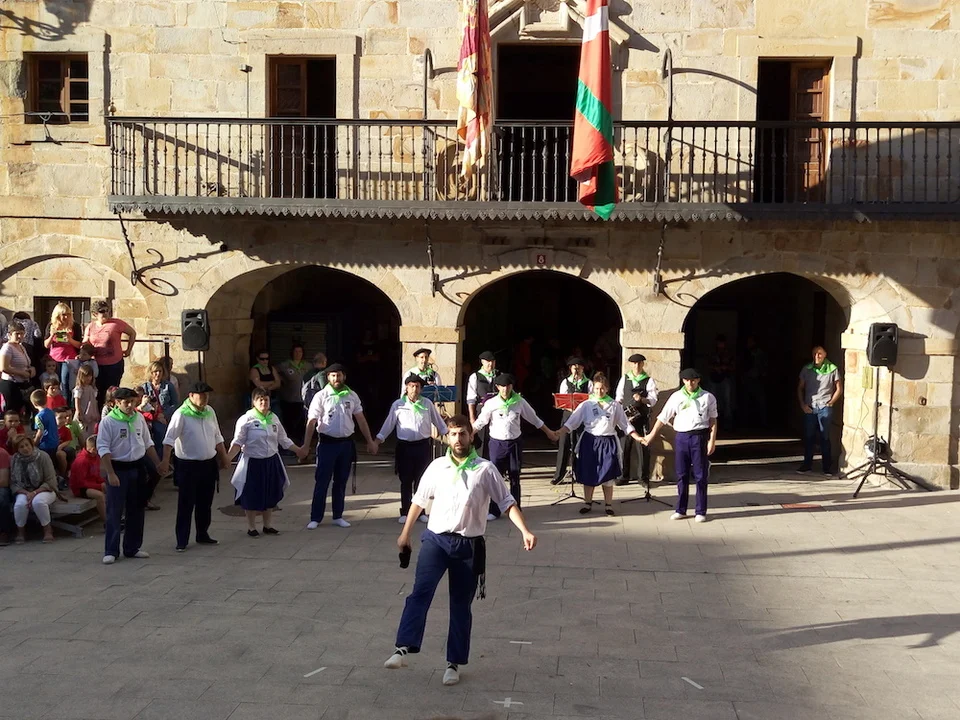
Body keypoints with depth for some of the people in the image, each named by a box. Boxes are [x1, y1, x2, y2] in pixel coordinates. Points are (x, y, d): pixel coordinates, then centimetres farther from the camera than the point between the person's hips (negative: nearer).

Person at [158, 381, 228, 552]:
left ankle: (202, 535, 28)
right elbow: (169, 439, -19)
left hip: (209, 464, 6)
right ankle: (182, 541, 7)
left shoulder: (210, 412, 5)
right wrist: (165, 461, -29)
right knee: (186, 504, -1)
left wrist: (224, 457, 16)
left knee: (205, 503, 15)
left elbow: (217, 437, 15)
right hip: (188, 466, -6)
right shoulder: (181, 414, -14)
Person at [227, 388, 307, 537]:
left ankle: (268, 525, 26)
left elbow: (283, 440, 14)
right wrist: (228, 457, -30)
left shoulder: (273, 418, 4)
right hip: (253, 462, -5)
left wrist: (298, 450, 18)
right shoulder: (246, 419, -13)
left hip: (271, 462, 5)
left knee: (270, 495, 13)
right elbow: (238, 442, -17)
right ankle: (251, 527, 18)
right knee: (252, 496, 3)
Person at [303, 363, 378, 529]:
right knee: (322, 482, -1)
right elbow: (311, 422, -11)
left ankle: (338, 516, 22)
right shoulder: (321, 396, -6)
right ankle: (315, 518, 6)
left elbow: (361, 420, 10)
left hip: (346, 443, 3)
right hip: (327, 443, -3)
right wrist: (306, 445, -19)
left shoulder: (352, 396, 5)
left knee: (341, 482, 12)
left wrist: (370, 441, 9)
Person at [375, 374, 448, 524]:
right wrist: (378, 441, -3)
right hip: (405, 446, -1)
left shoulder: (428, 404, 3)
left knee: (421, 480, 7)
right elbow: (389, 424, 2)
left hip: (423, 446, 1)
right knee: (406, 481, 3)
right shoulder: (398, 404, -1)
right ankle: (405, 512, 13)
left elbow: (438, 421, 11)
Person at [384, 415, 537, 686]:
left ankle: (454, 663, 16)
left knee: (461, 605, 7)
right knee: (420, 592, -17)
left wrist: (525, 531, -16)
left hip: (469, 545, -1)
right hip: (435, 539, 1)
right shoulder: (437, 467, 3)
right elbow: (419, 500, 14)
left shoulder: (485, 469, -3)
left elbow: (507, 502, -4)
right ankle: (403, 649, -22)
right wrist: (405, 533, 19)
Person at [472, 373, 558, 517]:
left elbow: (534, 419, 8)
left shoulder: (520, 402, -3)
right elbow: (480, 423, -4)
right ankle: (494, 511, 4)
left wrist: (548, 432, 15)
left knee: (515, 478, 8)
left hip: (514, 443, 1)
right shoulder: (491, 404, -8)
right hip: (497, 443, -1)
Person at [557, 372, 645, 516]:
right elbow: (572, 423, -5)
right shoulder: (586, 405, -1)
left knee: (607, 476, 5)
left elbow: (625, 425, 6)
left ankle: (608, 505, 18)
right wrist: (558, 434, -18)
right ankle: (587, 503, 21)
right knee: (588, 474, 6)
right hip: (590, 441, 0)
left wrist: (638, 437, -2)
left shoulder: (615, 406, 2)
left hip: (608, 442, 0)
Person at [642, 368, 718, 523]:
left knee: (700, 475, 2)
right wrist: (651, 435, 9)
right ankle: (681, 510, 16)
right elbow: (663, 417, 9)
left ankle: (701, 512, 9)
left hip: (699, 437, -2)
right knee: (681, 475, 7)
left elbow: (713, 420, 3)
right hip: (681, 437, 2)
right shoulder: (676, 397, 6)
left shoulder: (708, 397, 2)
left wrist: (712, 440, -6)